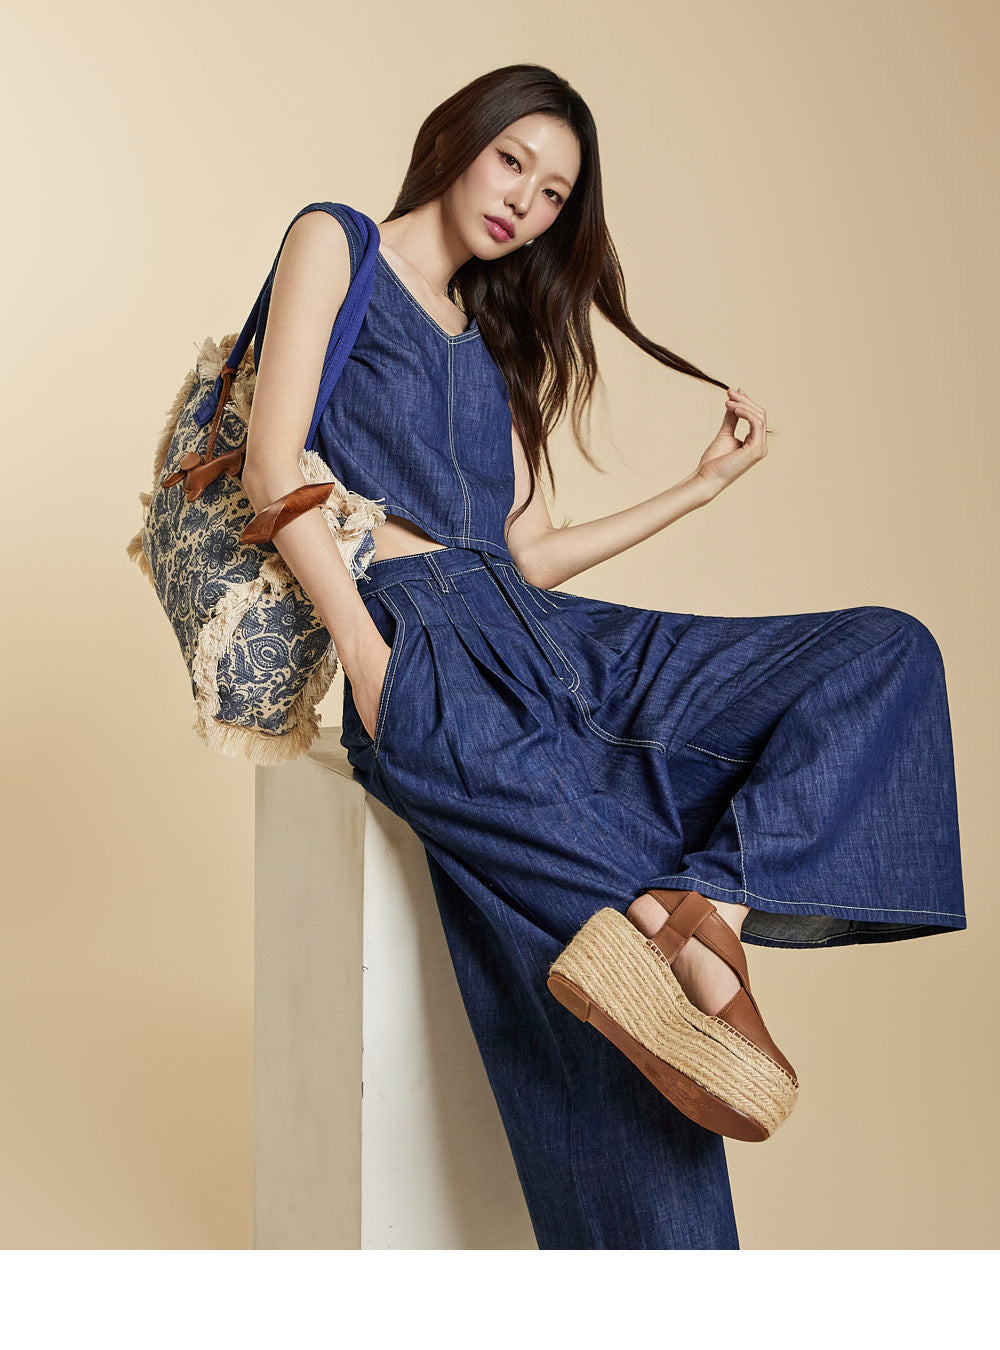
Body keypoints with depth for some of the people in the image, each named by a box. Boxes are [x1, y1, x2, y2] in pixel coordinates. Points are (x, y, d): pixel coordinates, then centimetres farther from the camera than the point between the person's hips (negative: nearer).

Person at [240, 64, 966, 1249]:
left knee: (887, 653, -12)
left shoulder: (497, 343, 30)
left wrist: (702, 485, 22)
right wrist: (359, 644, -18)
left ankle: (697, 915, -34)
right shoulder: (334, 242, 11)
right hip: (410, 632, -7)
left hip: (541, 639, 7)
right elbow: (272, 467, -4)